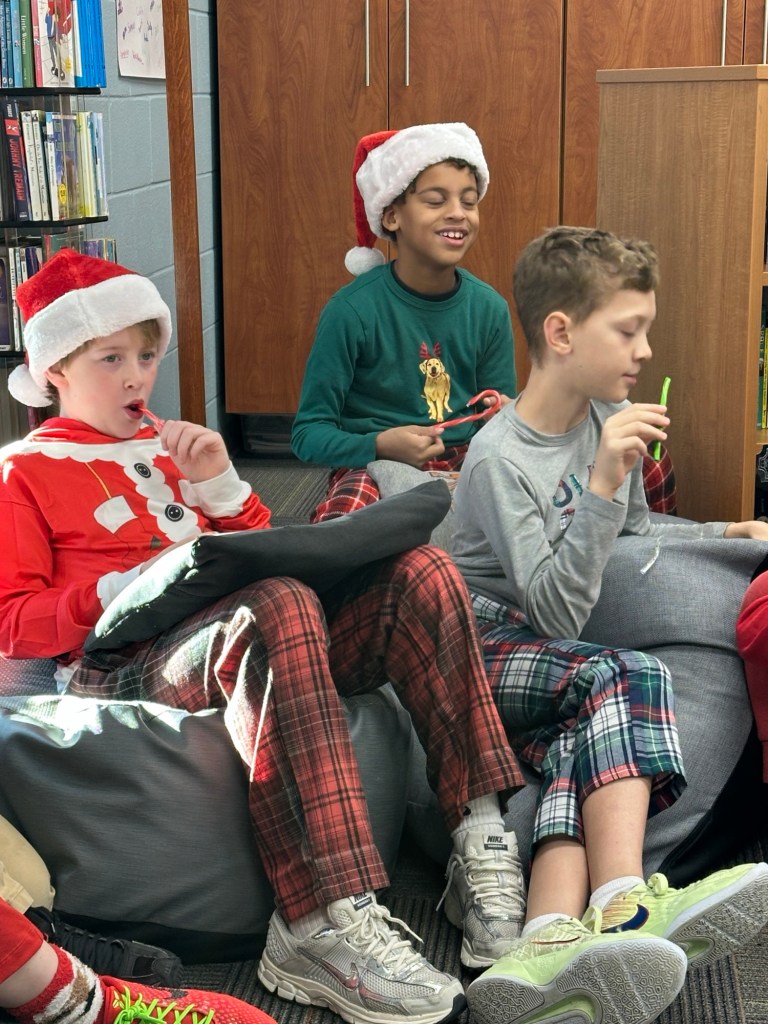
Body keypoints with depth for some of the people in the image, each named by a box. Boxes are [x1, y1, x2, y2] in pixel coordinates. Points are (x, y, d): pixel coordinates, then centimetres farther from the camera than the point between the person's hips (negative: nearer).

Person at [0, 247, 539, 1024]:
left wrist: (218, 482, 12)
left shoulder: (170, 447, 30)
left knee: (421, 573, -15)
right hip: (128, 662, -6)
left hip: (235, 626, 6)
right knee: (277, 606, -40)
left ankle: (479, 839, -23)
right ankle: (327, 924, -47)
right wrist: (124, 588, -13)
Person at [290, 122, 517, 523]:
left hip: (467, 463, 5)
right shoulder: (352, 310, -11)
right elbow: (309, 433, -7)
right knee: (341, 518, -40)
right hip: (372, 466, -4)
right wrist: (380, 444, -25)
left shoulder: (489, 309, 2)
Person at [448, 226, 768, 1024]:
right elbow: (558, 613, -24)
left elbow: (633, 533, 26)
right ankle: (621, 906, -47)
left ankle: (553, 941, -51)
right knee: (626, 678, -33)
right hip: (484, 649, -6)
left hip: (561, 662, 6)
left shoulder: (611, 418, 7)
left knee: (583, 746, -29)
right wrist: (603, 484, -31)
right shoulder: (499, 458, -16)